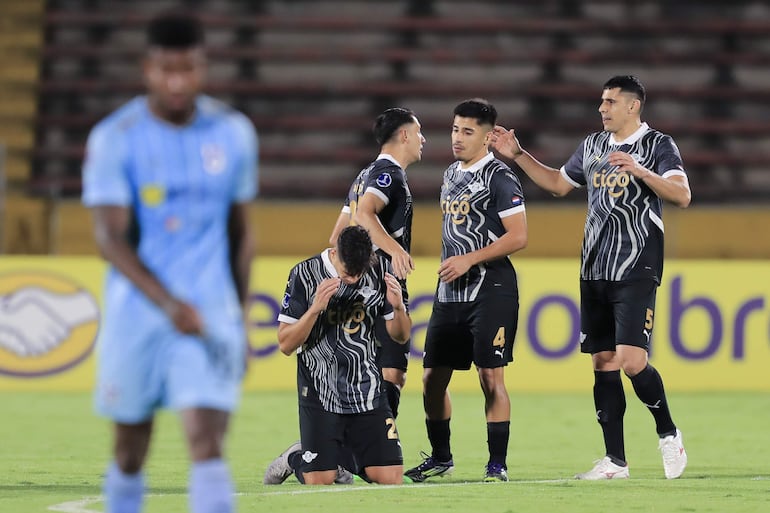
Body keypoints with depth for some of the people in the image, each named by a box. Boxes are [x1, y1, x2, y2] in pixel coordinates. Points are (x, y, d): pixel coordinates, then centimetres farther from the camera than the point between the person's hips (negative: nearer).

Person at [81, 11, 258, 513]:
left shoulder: (234, 133, 3)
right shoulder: (114, 138, -6)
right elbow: (110, 236, -14)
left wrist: (239, 321, 16)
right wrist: (168, 303, -27)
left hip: (212, 316, 1)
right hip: (136, 316, 0)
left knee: (207, 443, -15)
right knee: (131, 448, 10)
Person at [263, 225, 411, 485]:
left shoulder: (380, 270, -1)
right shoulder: (304, 275, -11)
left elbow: (400, 336, 7)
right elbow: (286, 345, -12)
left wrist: (398, 307, -15)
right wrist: (316, 308, -27)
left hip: (368, 393, 3)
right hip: (320, 394, -3)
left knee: (390, 478, -5)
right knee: (320, 482, -9)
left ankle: (343, 459, 27)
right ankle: (296, 459, 27)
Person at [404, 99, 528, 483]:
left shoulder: (499, 178, -9)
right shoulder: (451, 174, 16)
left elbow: (517, 237, -15)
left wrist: (469, 260, -18)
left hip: (490, 289, -8)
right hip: (450, 291, 8)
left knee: (491, 377, -7)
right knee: (432, 378, 8)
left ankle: (497, 464, -2)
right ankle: (441, 457, 22)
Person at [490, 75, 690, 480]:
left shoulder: (658, 145, -4)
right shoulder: (592, 146, 15)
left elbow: (681, 196, -18)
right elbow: (558, 184, 30)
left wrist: (641, 172, -30)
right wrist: (517, 155, 22)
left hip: (636, 271, -6)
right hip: (594, 271, 6)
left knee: (632, 361, -16)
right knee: (603, 362, 4)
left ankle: (668, 435, 6)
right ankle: (615, 460, 9)